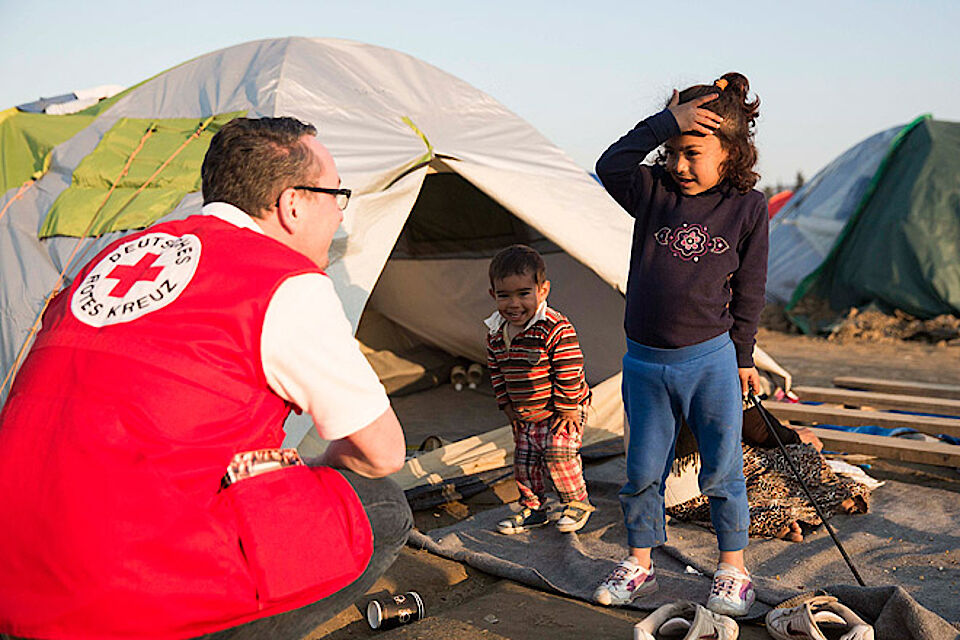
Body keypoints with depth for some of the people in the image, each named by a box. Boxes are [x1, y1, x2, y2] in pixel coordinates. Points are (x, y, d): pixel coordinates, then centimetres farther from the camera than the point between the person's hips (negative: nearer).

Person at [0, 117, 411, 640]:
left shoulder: (119, 255, 17)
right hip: (130, 587, -8)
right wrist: (304, 477, 25)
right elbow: (383, 453, 3)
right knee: (383, 513, 5)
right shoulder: (290, 286, -5)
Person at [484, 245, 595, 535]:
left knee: (558, 454, -17)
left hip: (559, 411, -6)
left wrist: (567, 410, -19)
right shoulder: (495, 332, -3)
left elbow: (569, 372, -23)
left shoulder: (556, 329, -25)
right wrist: (507, 405, 7)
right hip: (524, 415, 6)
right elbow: (495, 370, 10)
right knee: (524, 460, 10)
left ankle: (578, 502, 7)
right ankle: (532, 508, 29)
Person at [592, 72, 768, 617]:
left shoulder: (748, 206, -2)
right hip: (645, 363, 2)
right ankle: (639, 565, 28)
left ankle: (733, 571, 25)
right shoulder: (654, 192, 0)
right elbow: (611, 166, -20)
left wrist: (743, 357, 6)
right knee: (643, 471, 11)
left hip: (711, 361, -1)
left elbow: (749, 289, 3)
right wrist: (666, 122, -22)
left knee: (723, 470, 7)